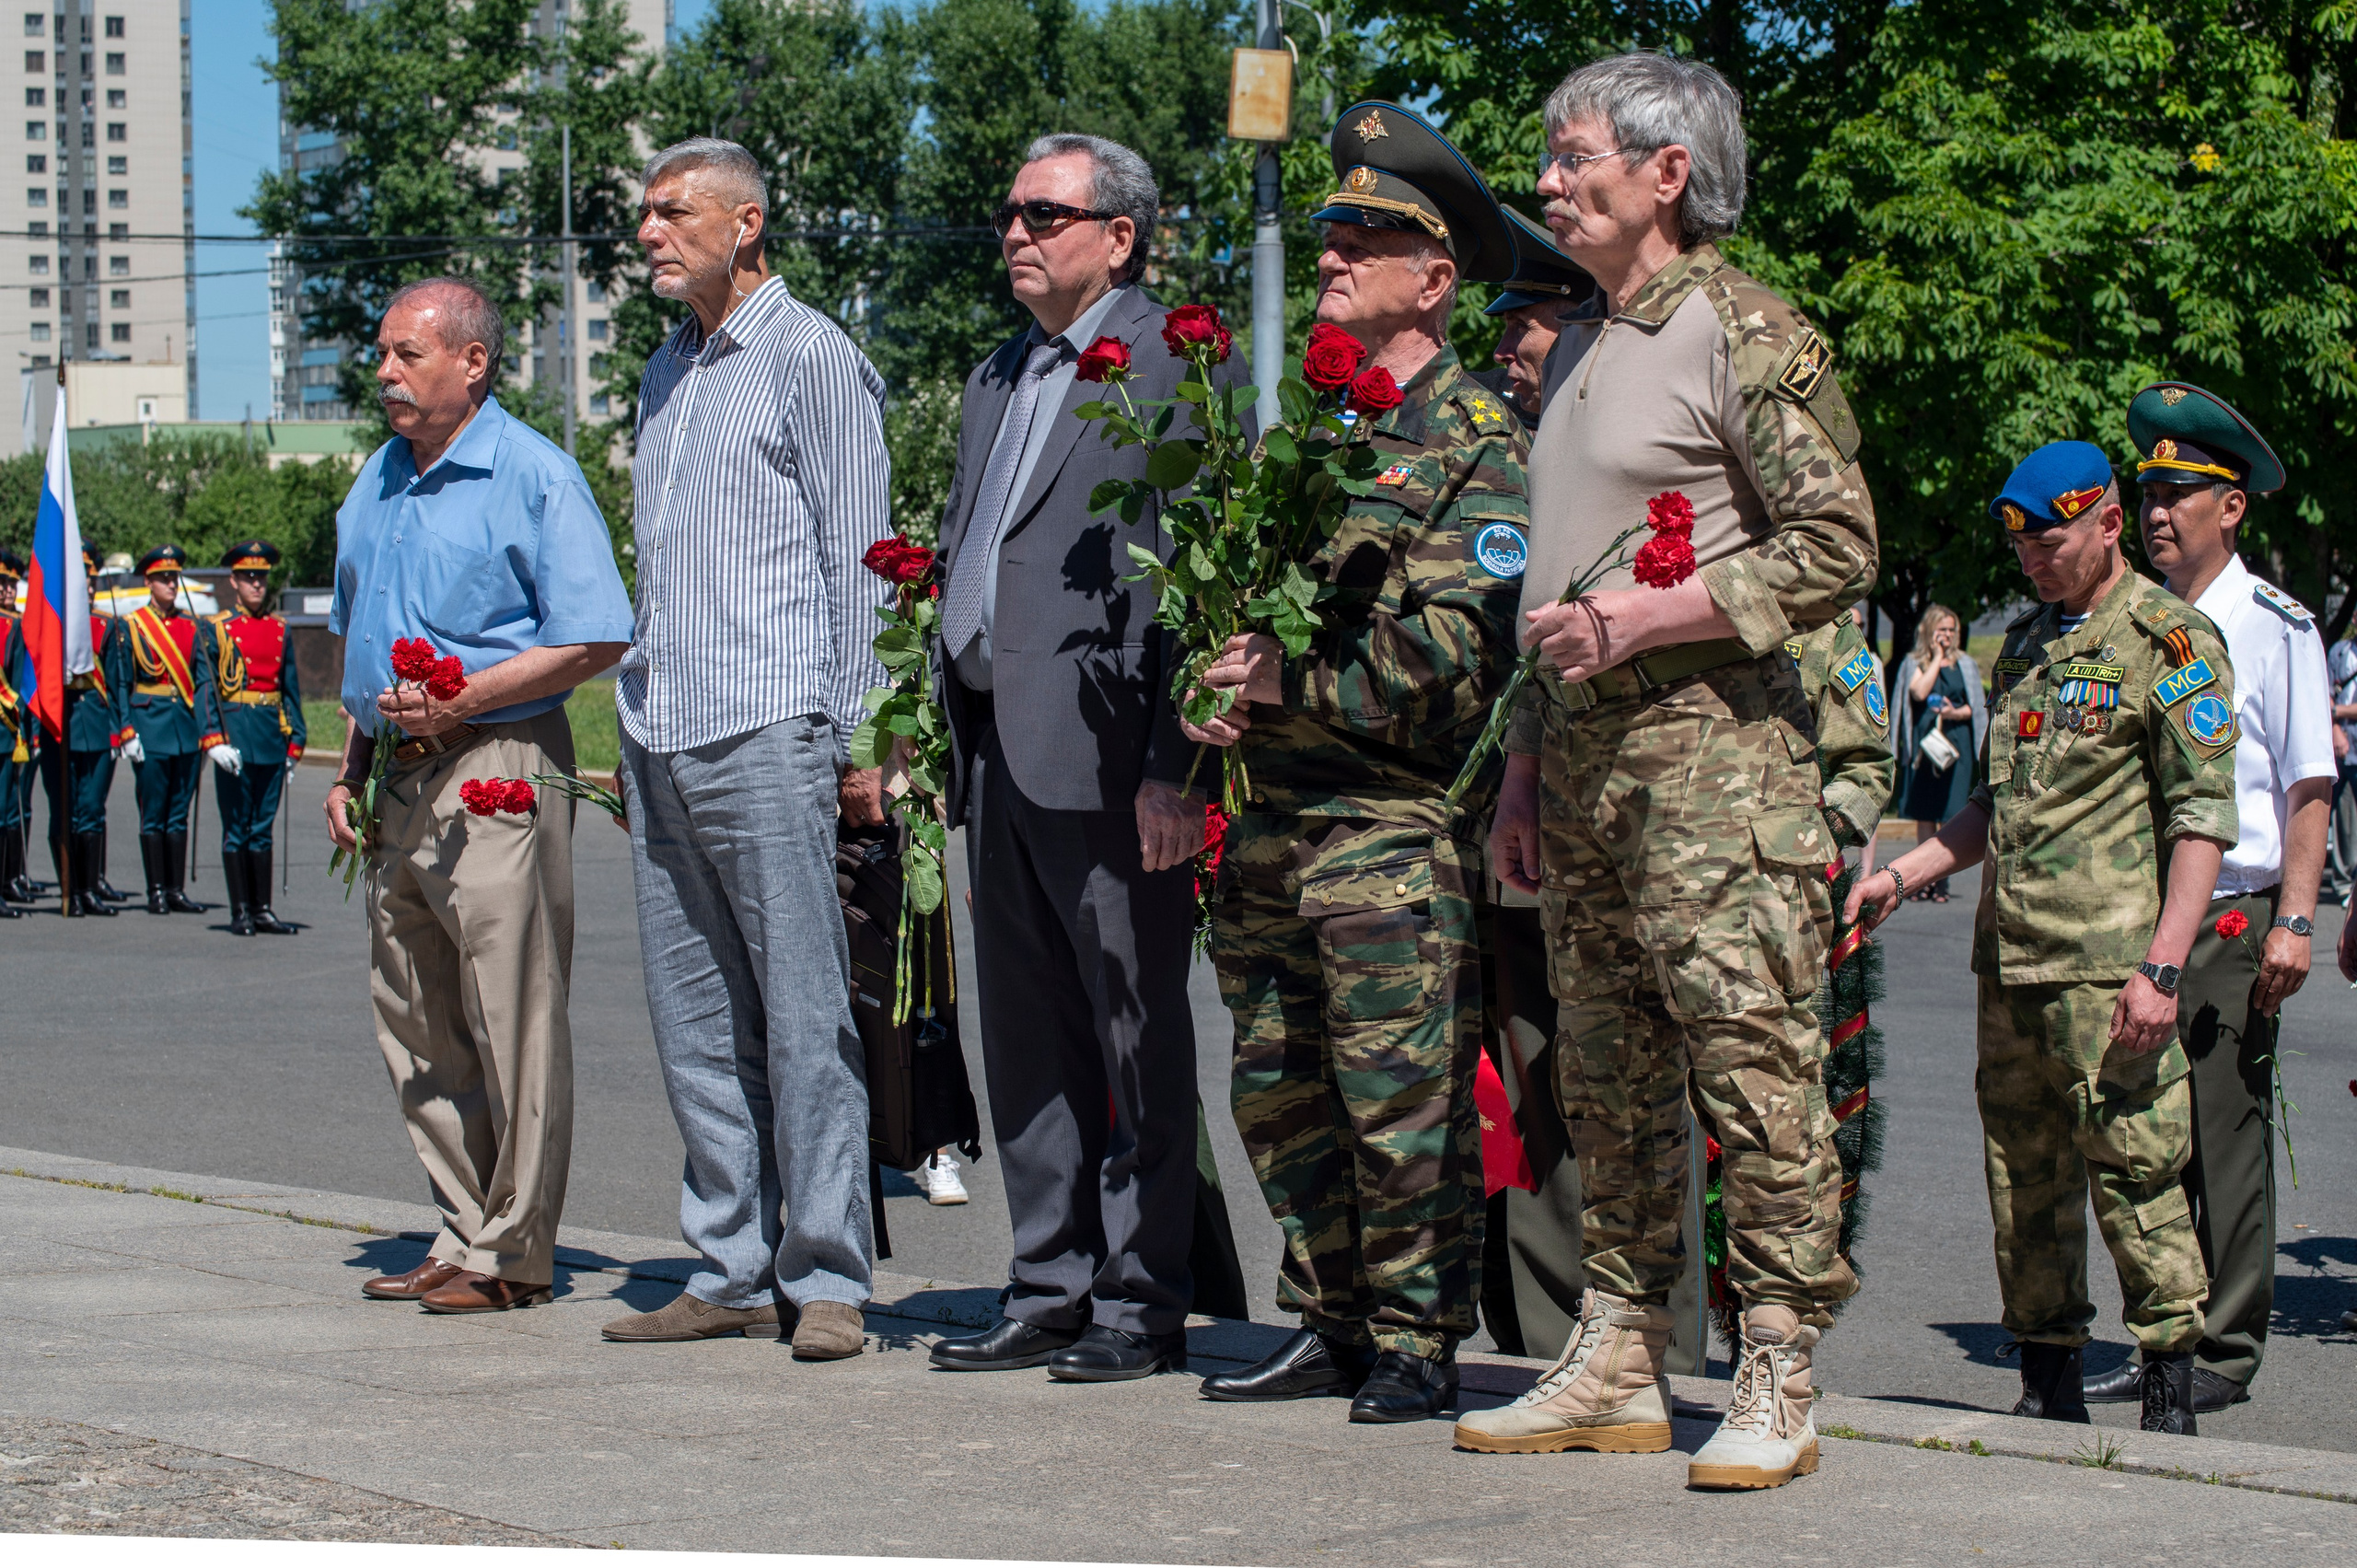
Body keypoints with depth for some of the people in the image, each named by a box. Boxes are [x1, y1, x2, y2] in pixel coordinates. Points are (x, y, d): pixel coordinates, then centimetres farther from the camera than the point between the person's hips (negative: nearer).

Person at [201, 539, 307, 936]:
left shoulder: (280, 631, 14)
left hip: (272, 739, 4)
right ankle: (240, 911, 3)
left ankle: (263, 910, 11)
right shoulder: (214, 629, 1)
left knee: (263, 827, 8)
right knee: (237, 826, 0)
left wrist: (296, 738, 7)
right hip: (236, 735, -4)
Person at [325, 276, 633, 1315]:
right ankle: (466, 1232, 18)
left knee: (512, 1020, -6)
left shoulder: (533, 476, -7)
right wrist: (352, 767, 16)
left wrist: (460, 700, -18)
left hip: (496, 772, -8)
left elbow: (595, 641, -13)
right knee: (416, 1026, 9)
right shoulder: (379, 480, 16)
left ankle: (515, 1252, 1)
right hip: (400, 784, 8)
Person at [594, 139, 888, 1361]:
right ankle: (733, 1271, 14)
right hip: (660, 737, 8)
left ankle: (828, 1279, -3)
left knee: (804, 1012, -6)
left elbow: (856, 561, -6)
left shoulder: (810, 357, -3)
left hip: (767, 730, -8)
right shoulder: (666, 374, 20)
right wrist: (636, 732, 19)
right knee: (693, 1019, 8)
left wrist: (857, 741, -11)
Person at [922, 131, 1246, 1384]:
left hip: (1106, 758, -8)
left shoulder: (1181, 366, -6)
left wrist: (1176, 763, -18)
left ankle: (1141, 1304, 4)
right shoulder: (996, 381, 21)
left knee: (1136, 1035, -1)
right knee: (1026, 1040, 12)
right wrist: (952, 741, 16)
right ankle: (1050, 1290, 20)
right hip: (996, 756, 8)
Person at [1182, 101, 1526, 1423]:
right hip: (1273, 815, 7)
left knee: (1403, 1098, -5)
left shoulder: (1475, 442, -6)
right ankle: (1331, 1324, 22)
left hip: (1397, 826, -7)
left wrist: (1299, 681, -16)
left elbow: (1462, 656, -15)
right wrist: (1211, 687, 3)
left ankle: (1419, 1346, 5)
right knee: (1279, 1092, 11)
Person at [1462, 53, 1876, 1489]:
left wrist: (1651, 618, -16)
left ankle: (1778, 1387, -7)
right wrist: (1525, 761, 20)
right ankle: (1618, 1370, 16)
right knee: (1609, 1079, 10)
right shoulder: (1583, 354, 20)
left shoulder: (1749, 336, -7)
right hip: (1586, 757, 9)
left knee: (1755, 1072, -9)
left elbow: (1838, 549, -12)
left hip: (1714, 743, -9)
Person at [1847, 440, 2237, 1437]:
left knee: (2131, 1167, -8)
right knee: (2021, 1171, 9)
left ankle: (2170, 1385, -1)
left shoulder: (2169, 642, -4)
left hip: (2110, 962, -7)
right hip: (2010, 958, 8)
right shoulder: (2025, 645, 19)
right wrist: (1902, 874, 17)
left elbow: (2203, 819, -11)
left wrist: (2161, 967, -18)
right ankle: (2050, 1382, 17)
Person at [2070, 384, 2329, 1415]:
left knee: (2222, 1133, -5)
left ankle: (2224, 1348, 2)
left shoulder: (2274, 627, -1)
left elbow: (2310, 785, -3)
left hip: (2233, 915, -5)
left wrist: (2293, 921, -10)